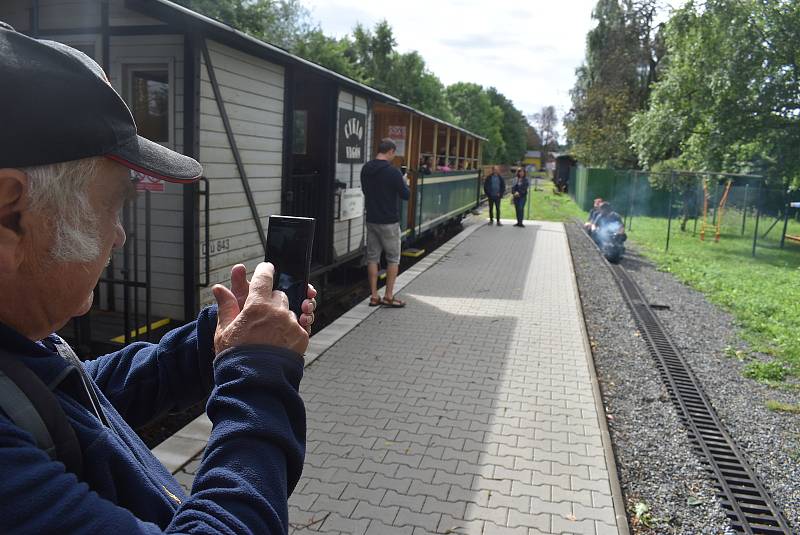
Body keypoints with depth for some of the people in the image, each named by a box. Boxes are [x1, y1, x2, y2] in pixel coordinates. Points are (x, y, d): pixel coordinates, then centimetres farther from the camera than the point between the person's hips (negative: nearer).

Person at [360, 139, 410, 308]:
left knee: (372, 258, 10)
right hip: (389, 222, -6)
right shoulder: (392, 171, -16)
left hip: (371, 220, 6)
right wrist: (404, 182, 8)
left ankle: (374, 296, 12)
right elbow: (405, 195, -10)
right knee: (393, 259, 6)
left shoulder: (365, 169, 4)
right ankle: (388, 297, 7)